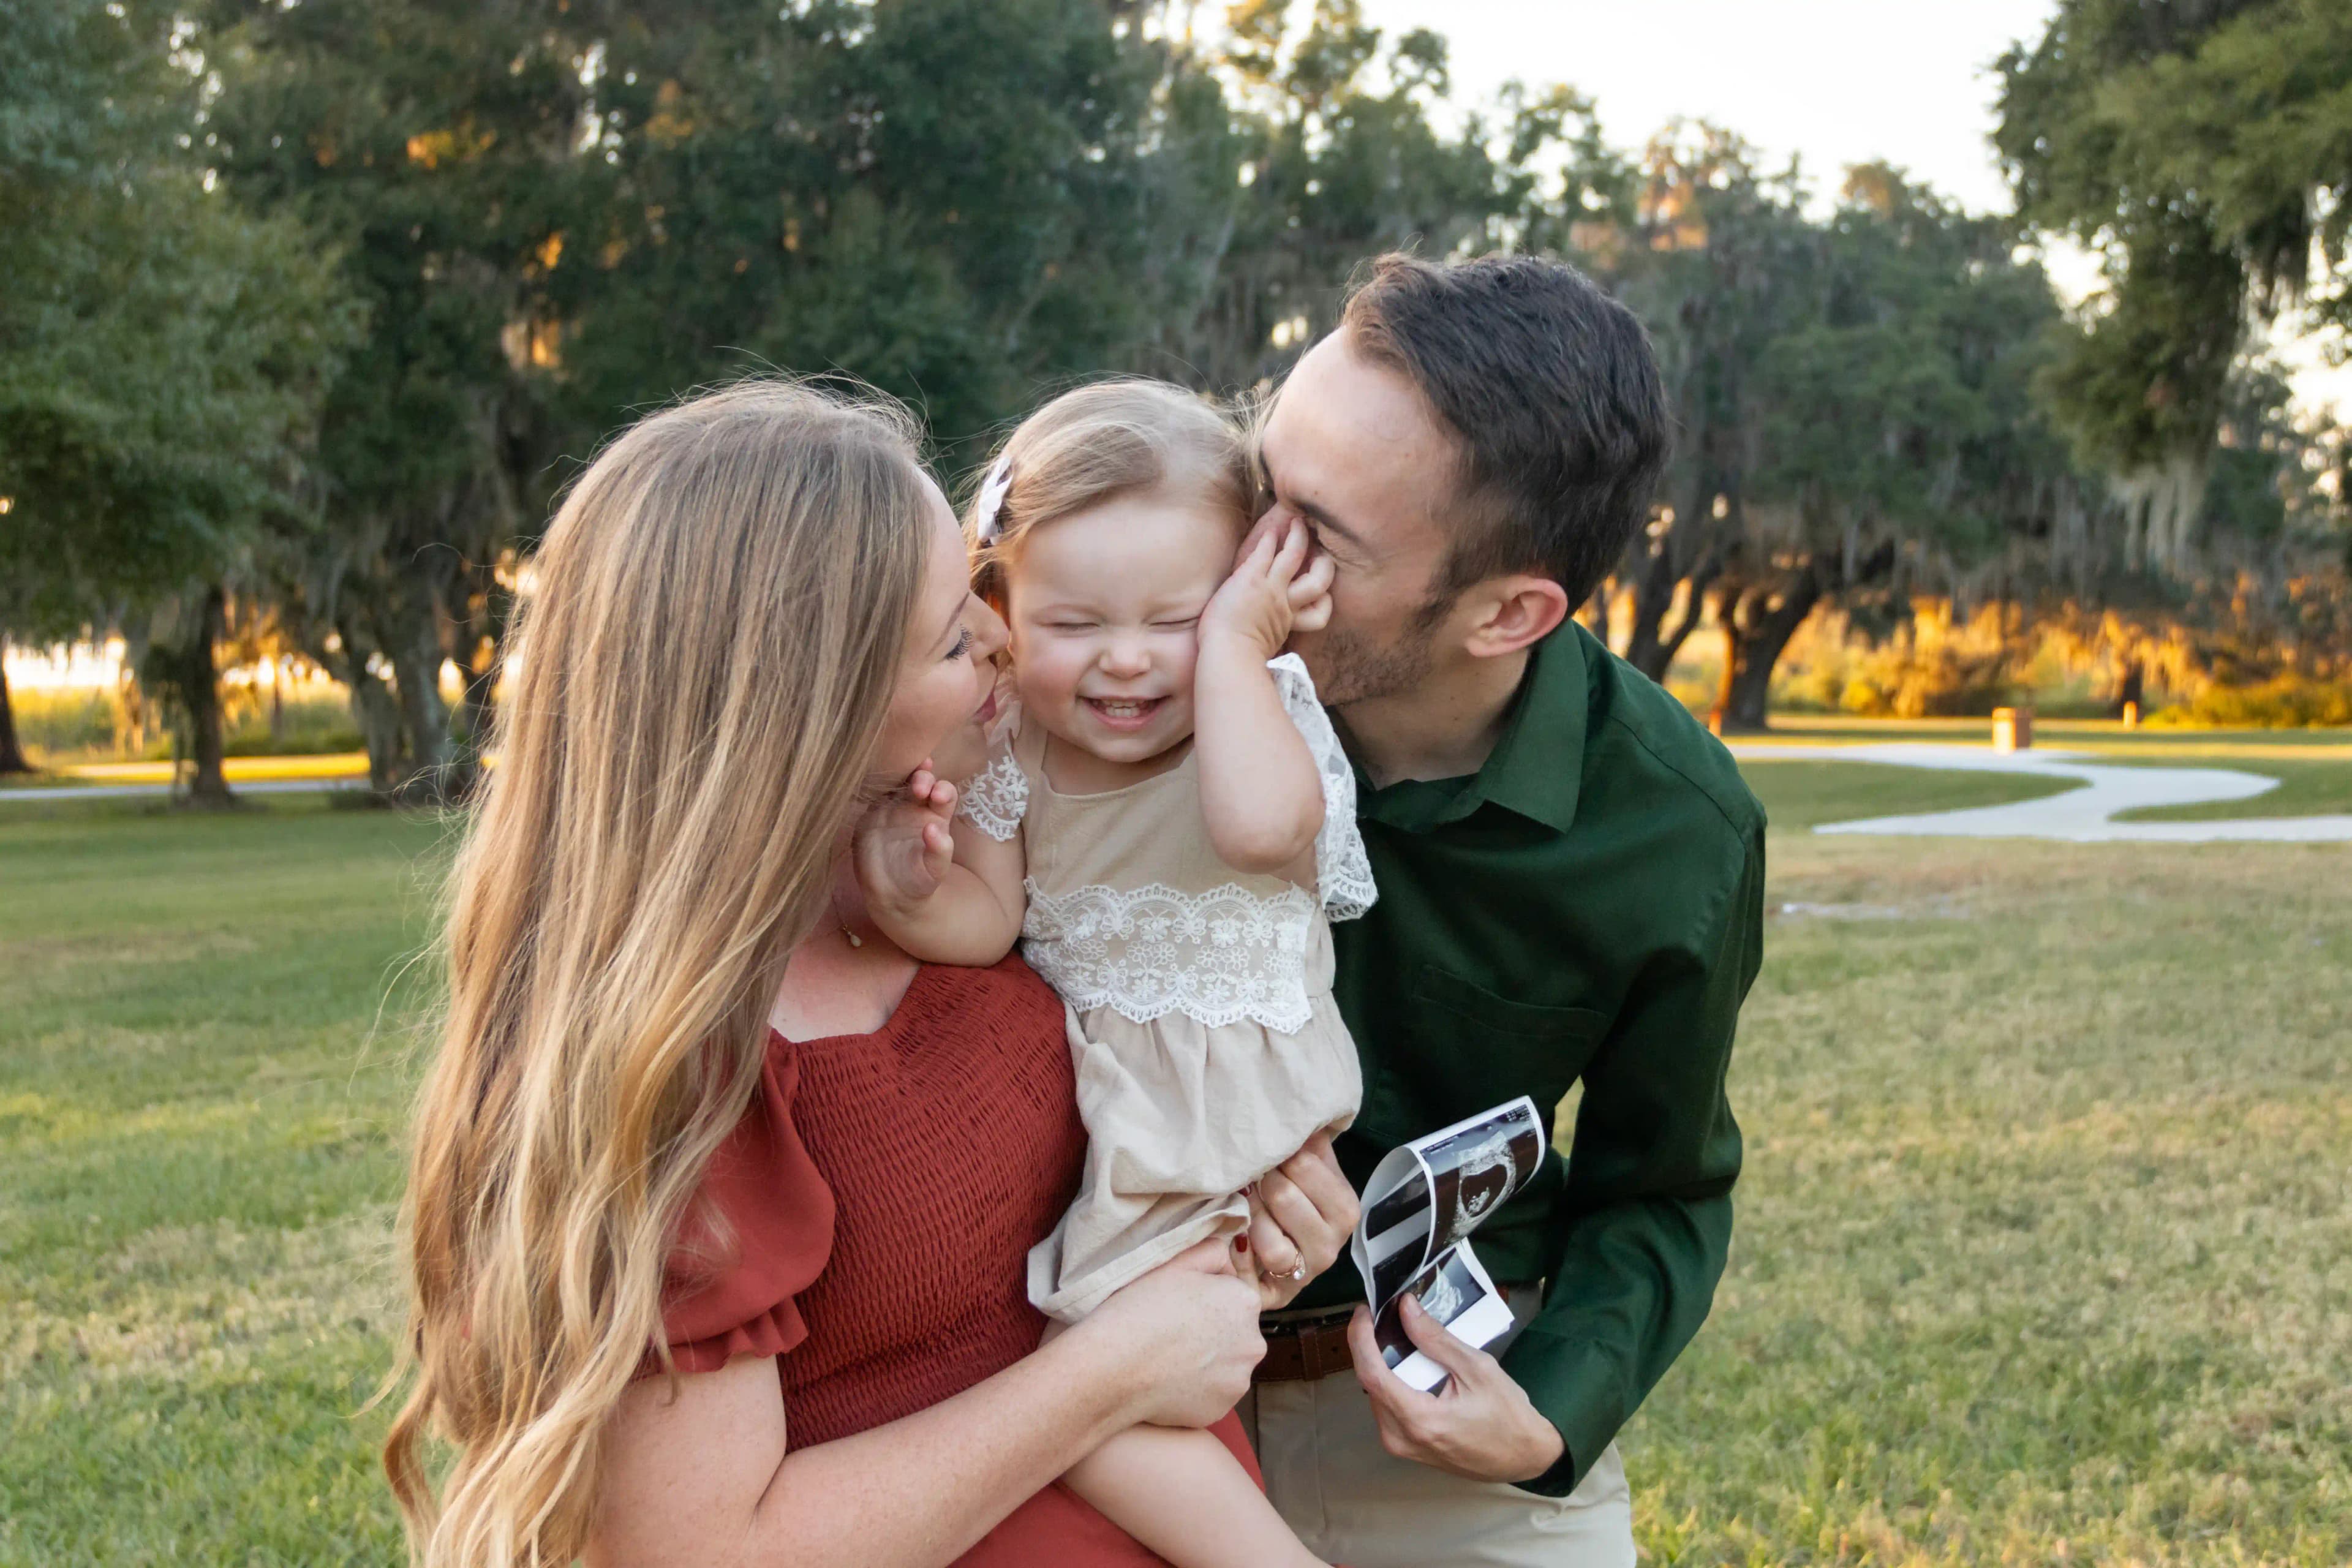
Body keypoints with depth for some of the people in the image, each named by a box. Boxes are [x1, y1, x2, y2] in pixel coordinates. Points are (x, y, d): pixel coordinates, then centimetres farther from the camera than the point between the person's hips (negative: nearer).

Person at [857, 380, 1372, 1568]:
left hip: (1224, 1112, -6)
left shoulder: (1267, 714, -14)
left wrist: (1230, 644, -28)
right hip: (1071, 1100, 6)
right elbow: (990, 922, -2)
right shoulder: (1011, 754, -2)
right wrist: (915, 897, -25)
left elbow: (1259, 824, -38)